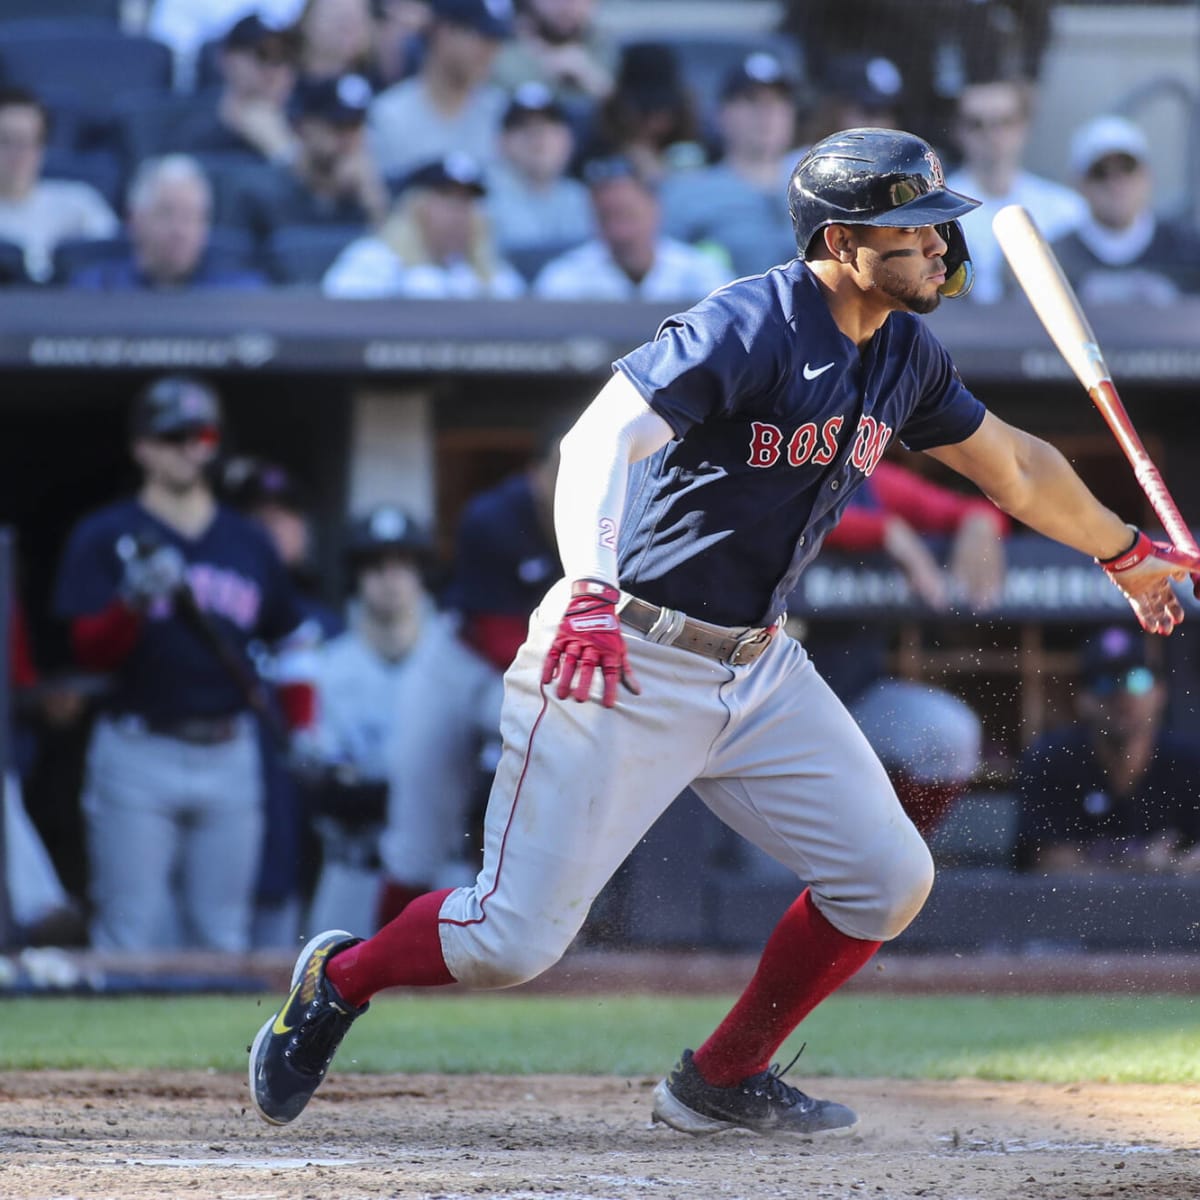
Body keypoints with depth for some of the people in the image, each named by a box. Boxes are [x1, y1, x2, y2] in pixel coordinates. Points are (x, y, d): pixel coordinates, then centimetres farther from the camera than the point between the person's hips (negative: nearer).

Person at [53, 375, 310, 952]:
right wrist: (134, 602, -26)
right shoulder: (104, 537, 1)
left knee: (223, 939, 7)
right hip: (139, 757, -4)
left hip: (229, 753, 4)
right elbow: (91, 650, -8)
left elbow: (287, 644, 21)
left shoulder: (249, 543, 13)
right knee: (130, 936, -6)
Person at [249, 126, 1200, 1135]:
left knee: (888, 879, 1)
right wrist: (590, 589, -45)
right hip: (628, 663, -8)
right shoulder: (750, 329, -20)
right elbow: (603, 437, -31)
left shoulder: (904, 355, 6)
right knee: (514, 940, -10)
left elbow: (1012, 465, 24)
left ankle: (724, 1081, 18)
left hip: (760, 670, 8)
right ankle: (340, 978, 20)